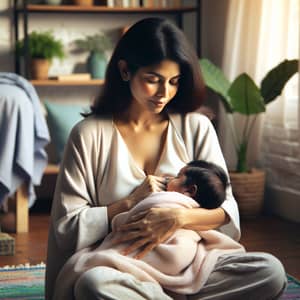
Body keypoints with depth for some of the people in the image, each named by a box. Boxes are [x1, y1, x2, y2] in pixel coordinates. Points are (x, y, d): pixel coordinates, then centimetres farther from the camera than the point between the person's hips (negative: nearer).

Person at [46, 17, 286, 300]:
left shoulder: (196, 128, 7)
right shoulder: (89, 135, 0)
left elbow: (227, 211, 0)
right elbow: (66, 228, -2)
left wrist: (179, 217, -19)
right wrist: (131, 203, -11)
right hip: (119, 268, -2)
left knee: (270, 271, -24)